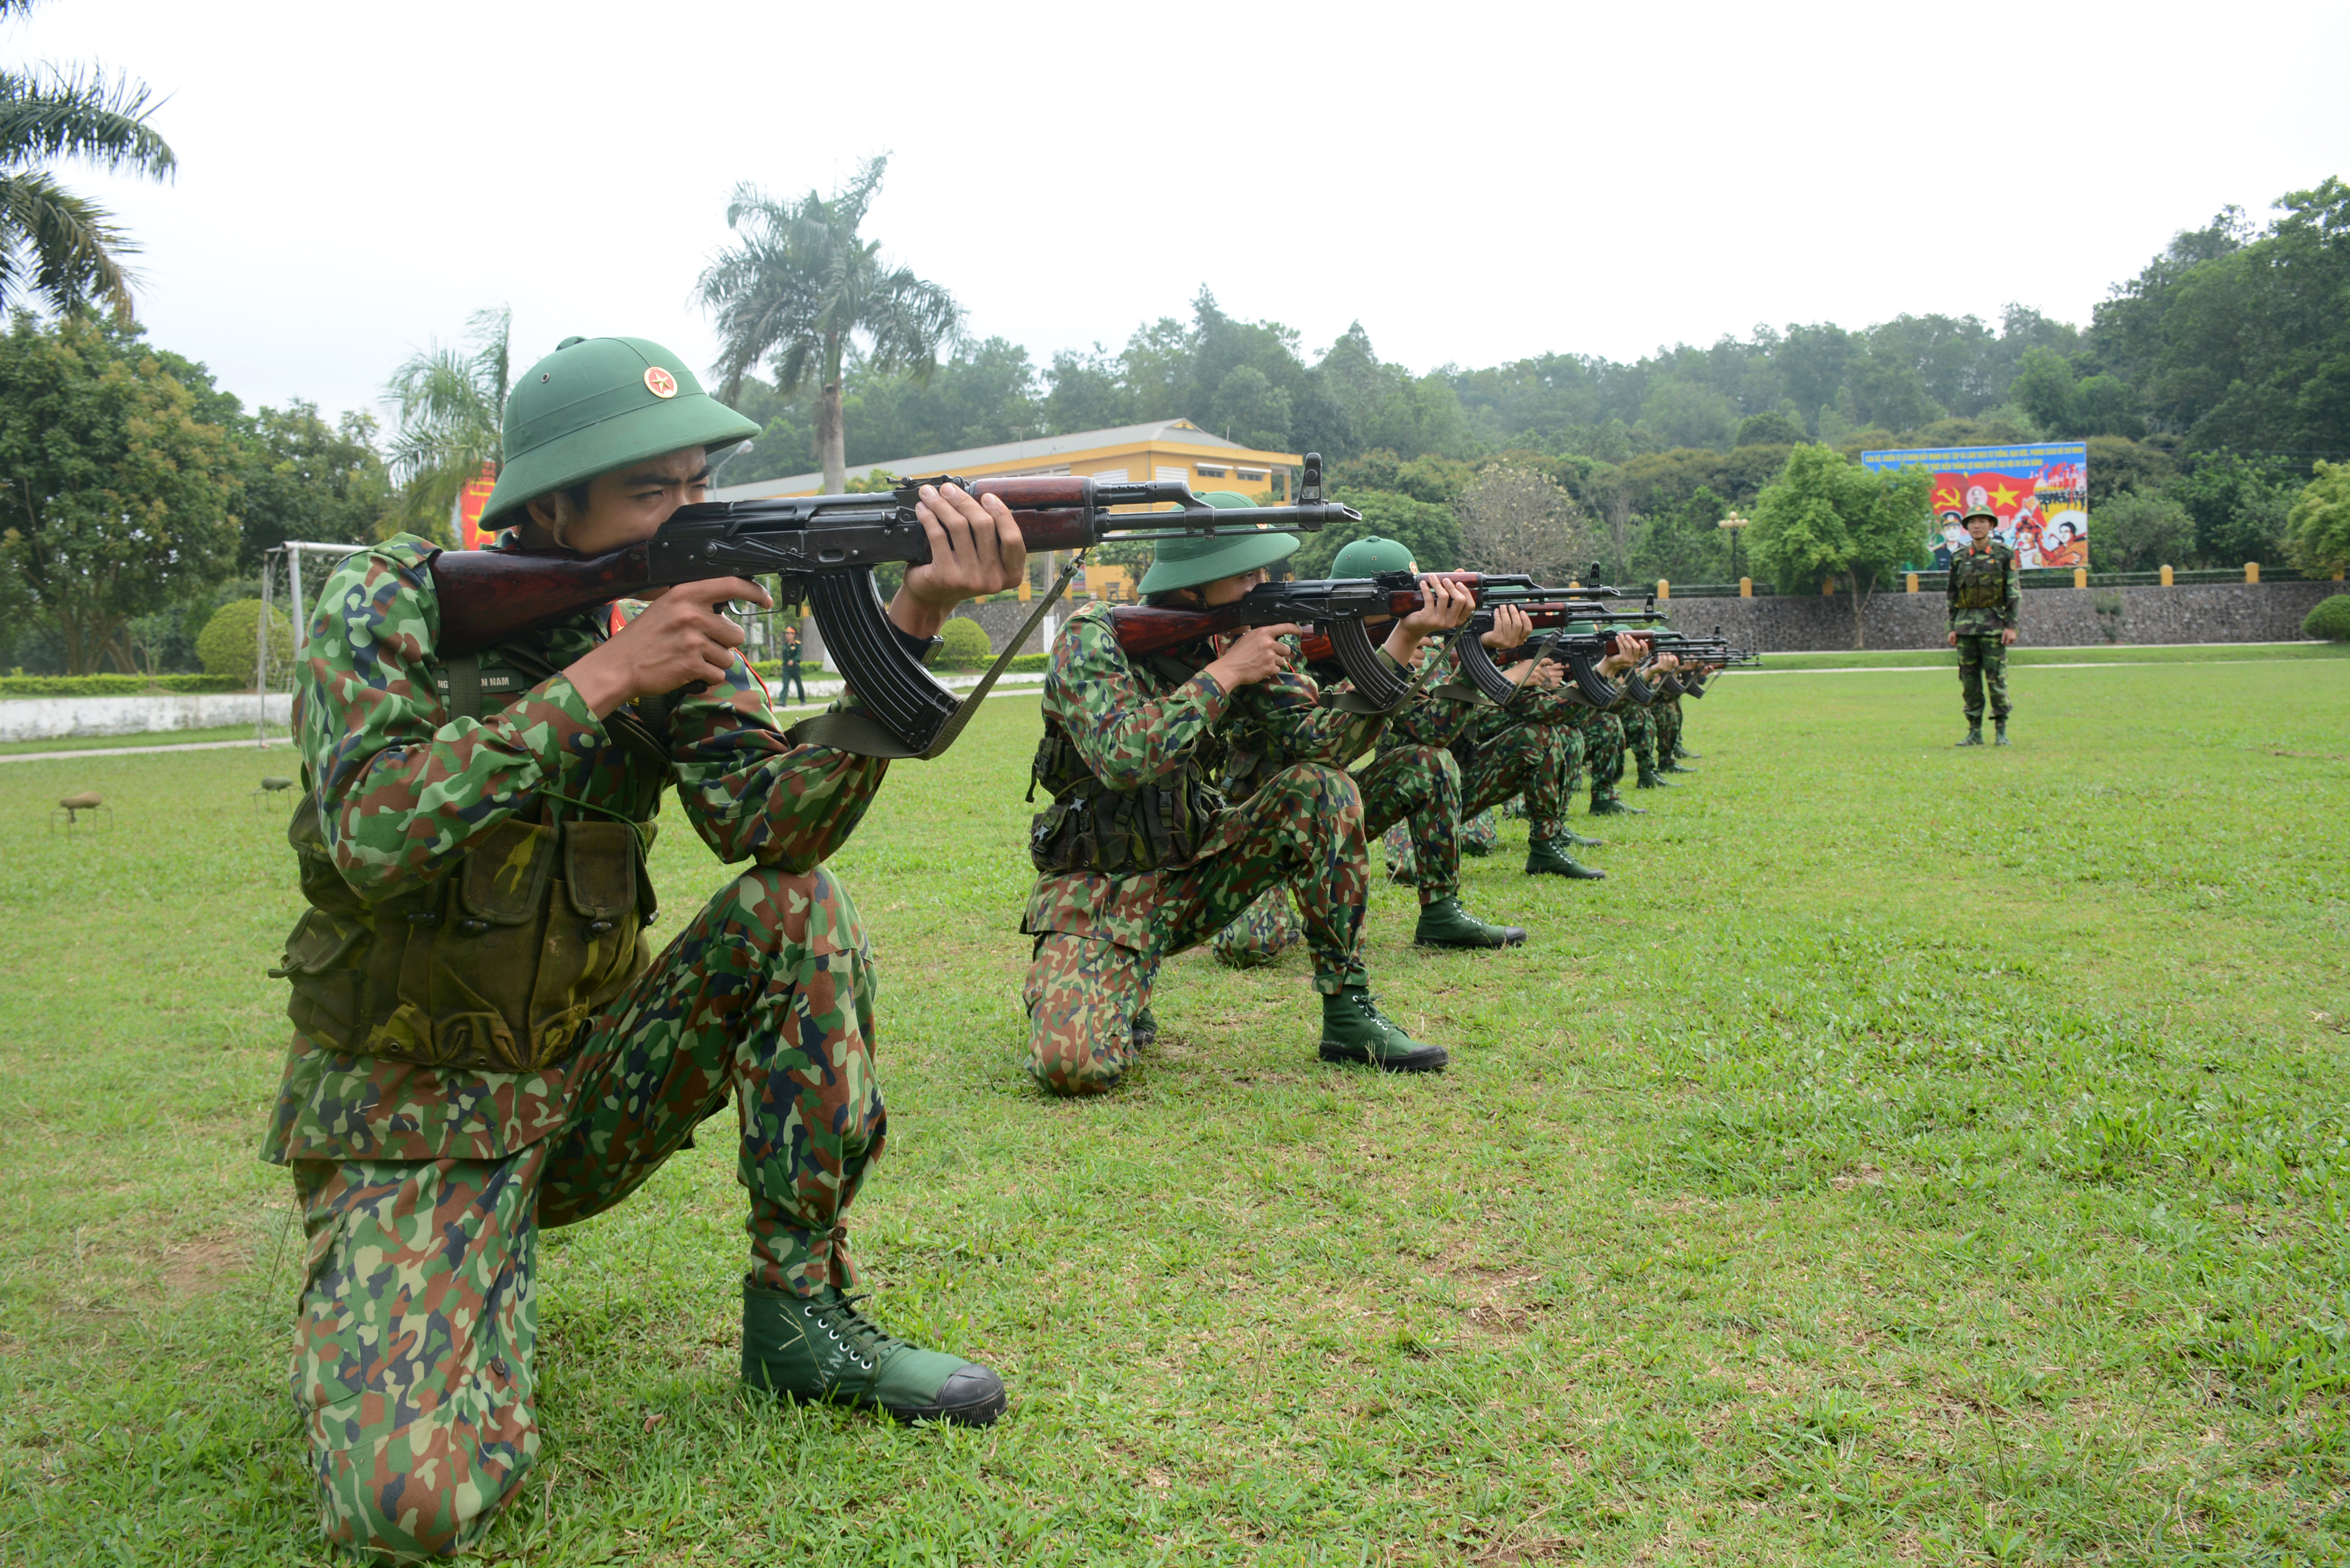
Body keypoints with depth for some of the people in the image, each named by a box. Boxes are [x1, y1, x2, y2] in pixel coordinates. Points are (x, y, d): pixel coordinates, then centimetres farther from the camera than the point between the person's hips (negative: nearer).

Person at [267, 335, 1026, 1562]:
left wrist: (912, 622, -29)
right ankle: (489, 1280, 12)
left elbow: (774, 827, -17)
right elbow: (376, 839, -27)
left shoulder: (672, 627, -1)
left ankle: (799, 1312, -8)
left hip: (583, 1081, 4)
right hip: (407, 1118, -4)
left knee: (799, 910, -19)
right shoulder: (391, 609, -11)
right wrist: (597, 681, -29)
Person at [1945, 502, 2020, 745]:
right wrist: (1952, 628, 8)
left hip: (1994, 624, -3)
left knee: (1997, 678, -4)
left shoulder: (2004, 555, 0)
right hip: (1966, 624, 3)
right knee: (1969, 680, 3)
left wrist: (2012, 626, -9)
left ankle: (2002, 731, 4)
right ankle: (1974, 732, 10)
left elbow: (2014, 593, -2)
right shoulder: (1959, 558, 9)